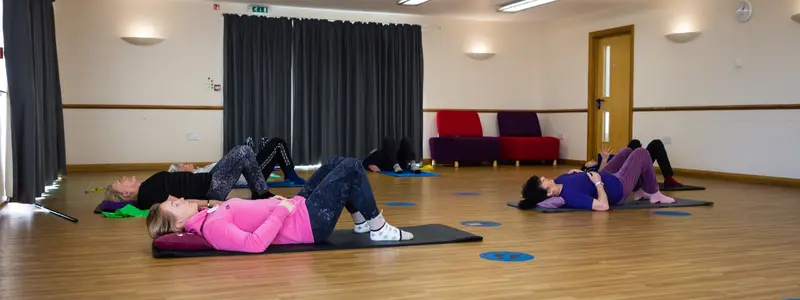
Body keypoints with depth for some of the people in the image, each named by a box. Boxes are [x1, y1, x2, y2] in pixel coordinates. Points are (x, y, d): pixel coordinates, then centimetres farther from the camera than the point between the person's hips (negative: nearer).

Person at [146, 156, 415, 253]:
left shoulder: (208, 215, 5)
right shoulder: (213, 228, -24)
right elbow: (255, 243, -35)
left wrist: (273, 200, 4)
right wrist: (282, 210, -27)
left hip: (298, 207, 10)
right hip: (309, 224, -10)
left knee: (337, 163, 17)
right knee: (351, 168, -8)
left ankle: (362, 220, 26)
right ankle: (379, 228, 6)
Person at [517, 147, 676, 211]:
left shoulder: (559, 181, -17)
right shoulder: (571, 196, -43)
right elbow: (603, 205, -45)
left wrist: (573, 172, -9)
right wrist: (598, 183, -34)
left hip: (607, 178, 8)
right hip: (618, 187, -8)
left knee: (627, 151, 27)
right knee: (641, 153, 7)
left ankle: (641, 191, 39)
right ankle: (654, 193, 26)